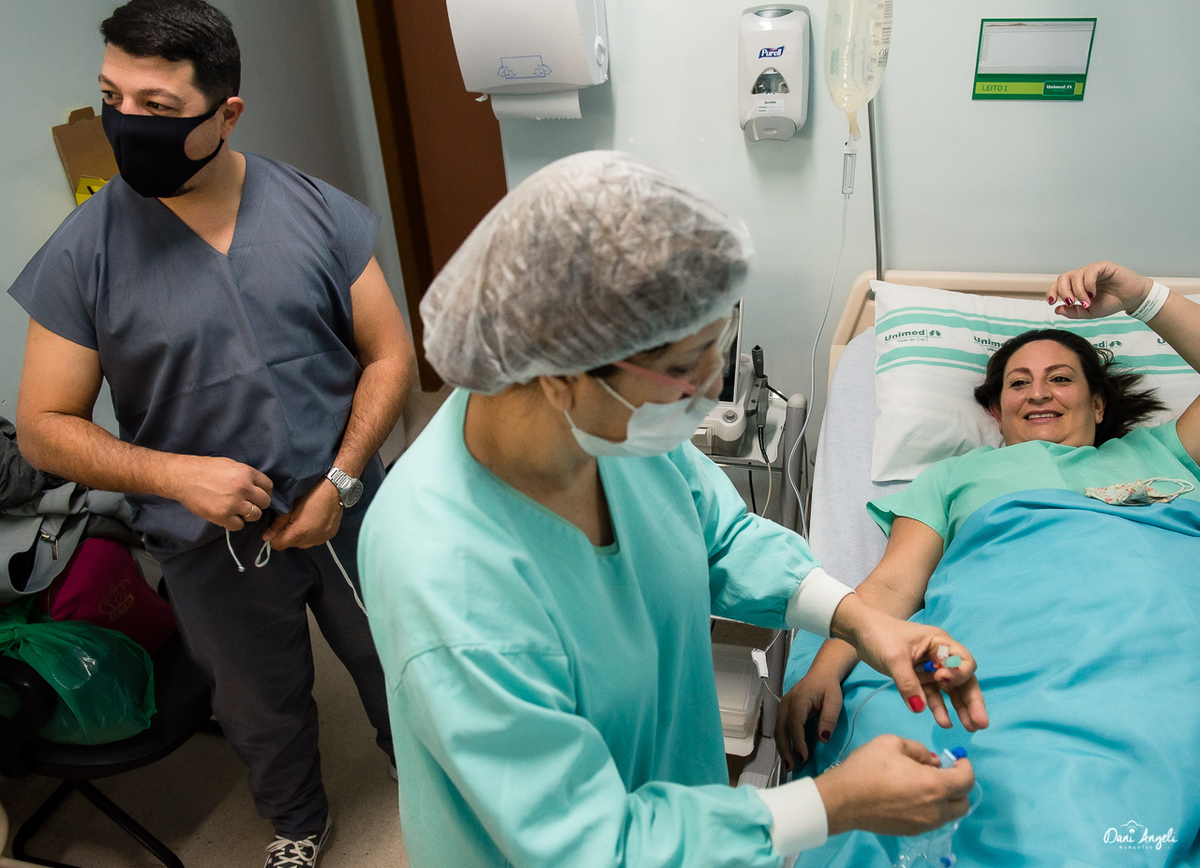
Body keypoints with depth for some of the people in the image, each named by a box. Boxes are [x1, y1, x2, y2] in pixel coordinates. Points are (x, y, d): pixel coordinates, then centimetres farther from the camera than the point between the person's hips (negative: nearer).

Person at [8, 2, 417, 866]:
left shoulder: (319, 211, -9)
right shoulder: (83, 252, -11)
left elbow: (388, 353, -6)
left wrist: (339, 483, -15)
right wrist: (176, 475, -22)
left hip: (346, 514, 1)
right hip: (214, 548, 0)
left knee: (393, 665, 23)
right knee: (265, 711, 23)